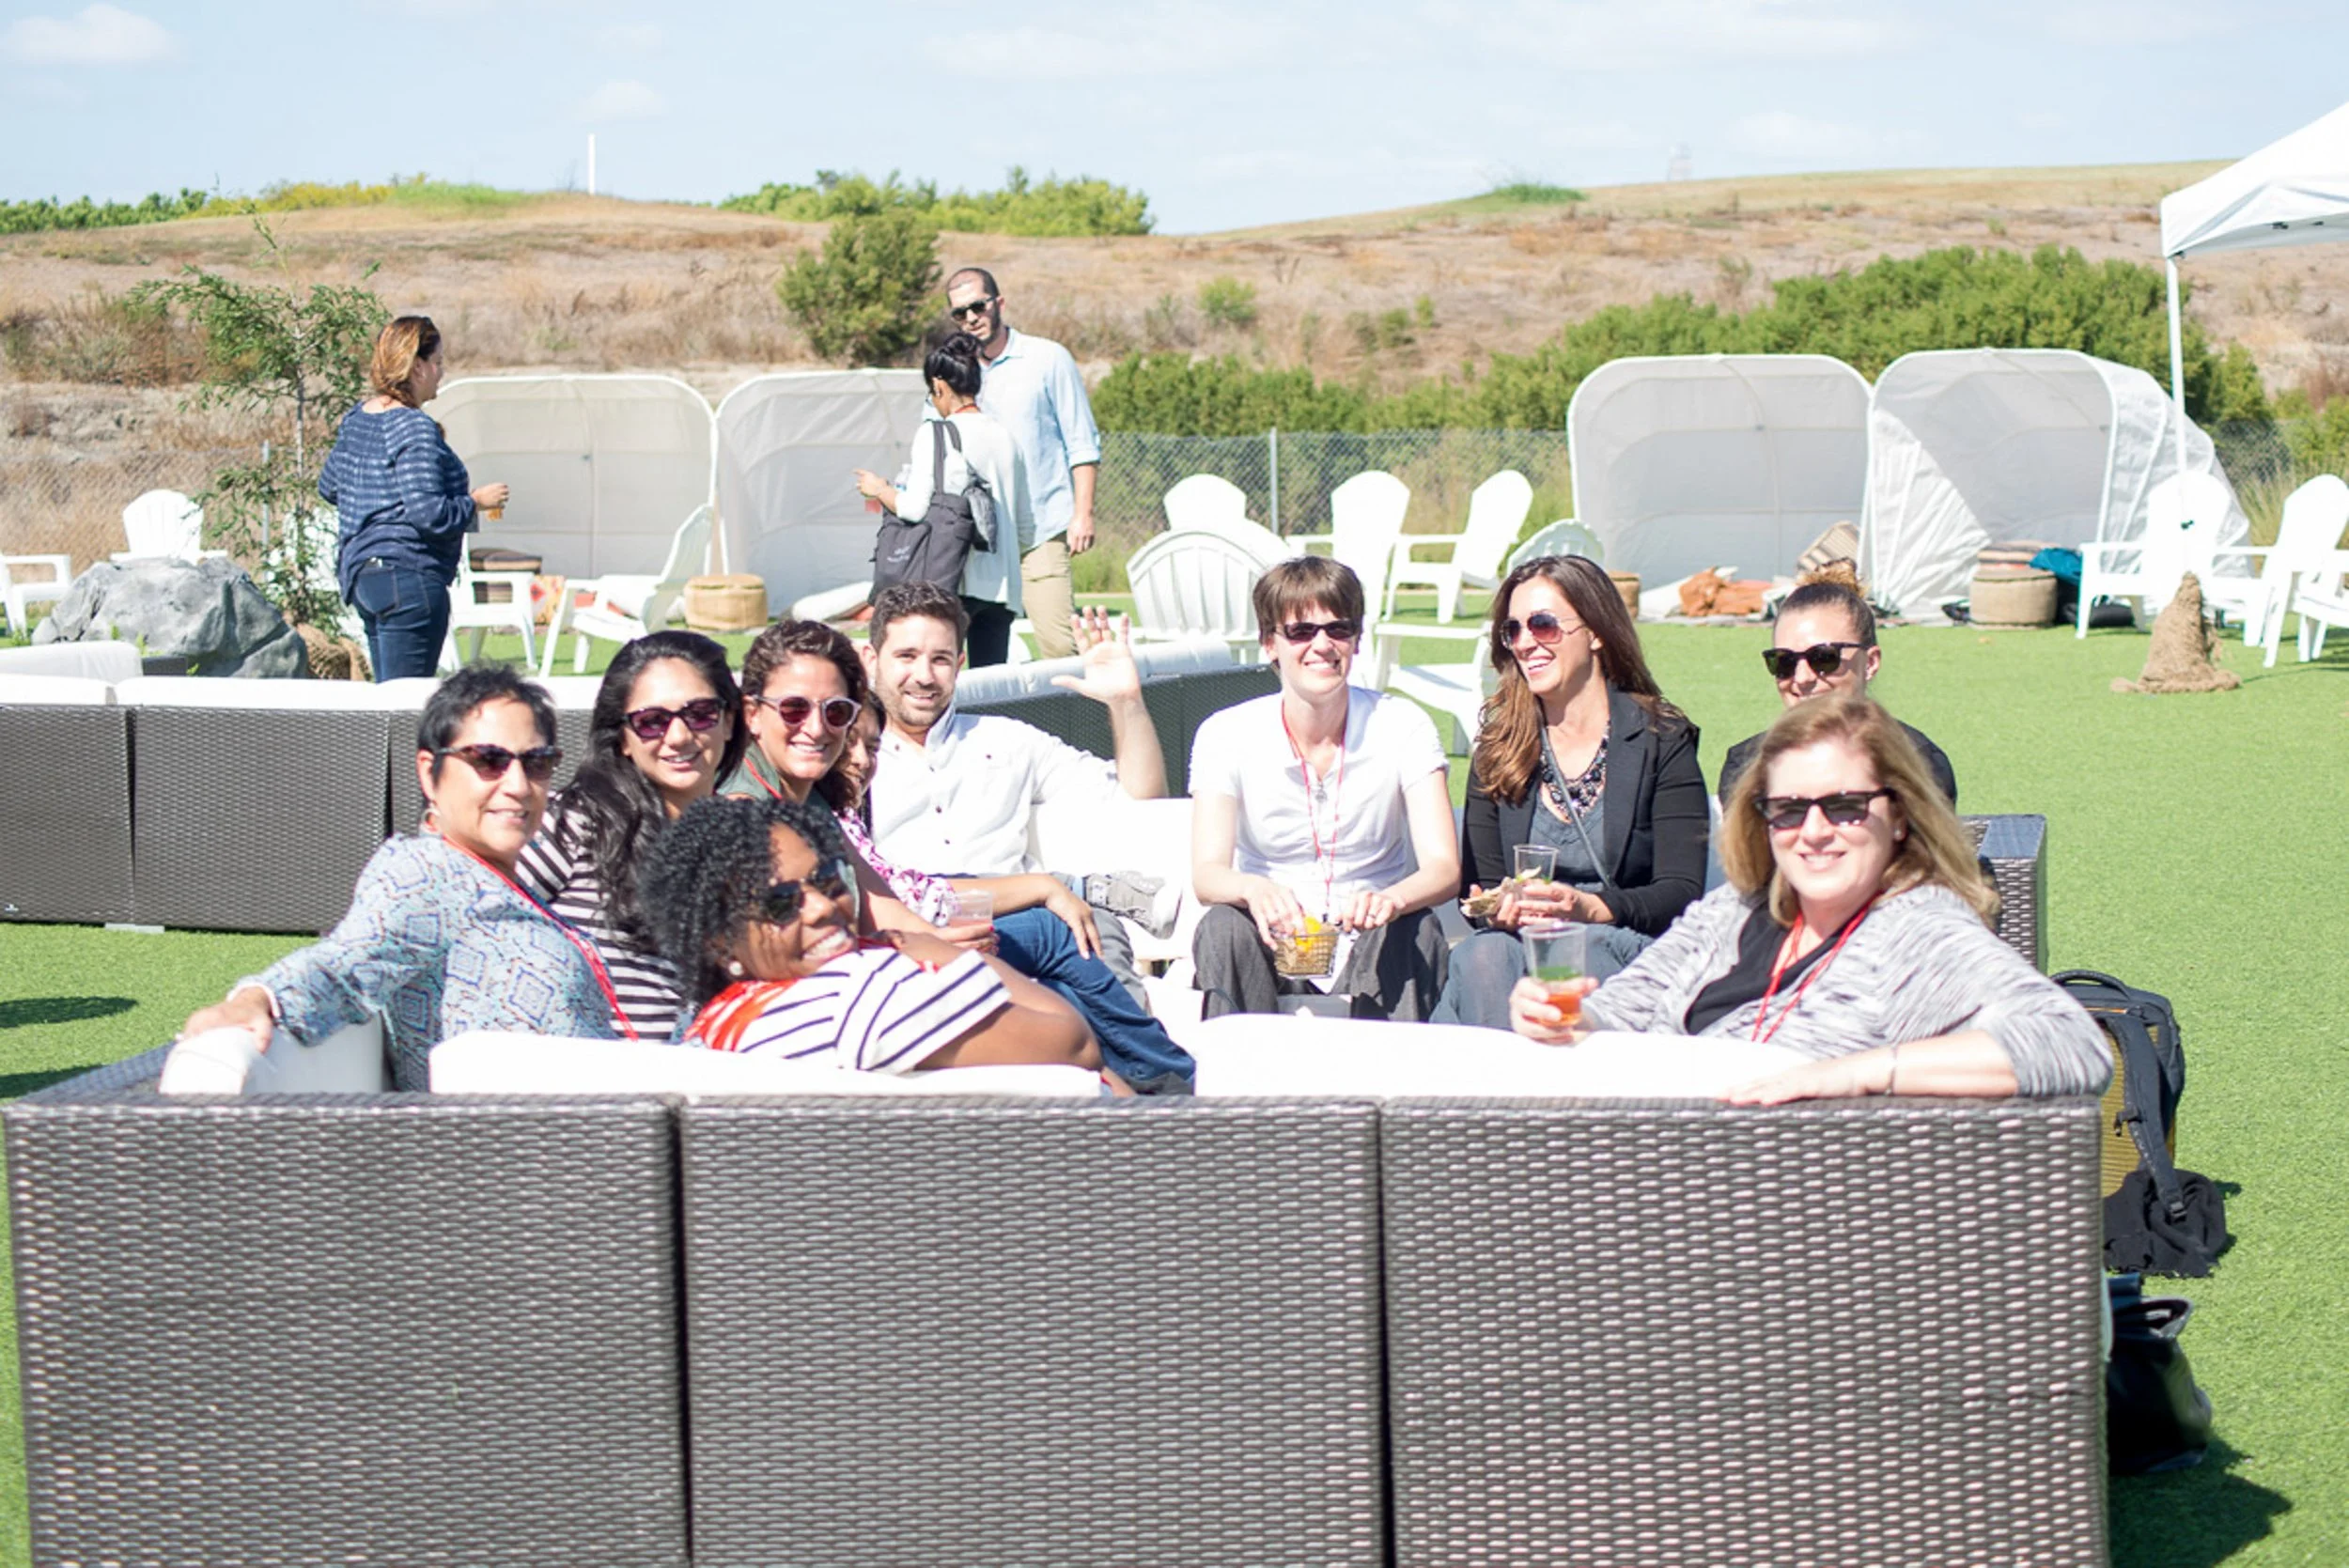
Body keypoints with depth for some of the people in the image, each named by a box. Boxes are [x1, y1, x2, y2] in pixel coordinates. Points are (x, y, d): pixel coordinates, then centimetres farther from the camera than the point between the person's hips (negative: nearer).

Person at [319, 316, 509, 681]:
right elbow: (429, 514, -22)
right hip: (408, 576, -10)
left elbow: (329, 487, 25)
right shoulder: (415, 428, -16)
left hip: (359, 571, 10)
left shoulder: (356, 419, 12)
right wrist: (476, 501, -6)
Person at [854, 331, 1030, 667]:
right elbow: (1026, 526, 17)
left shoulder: (934, 434, -5)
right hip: (1002, 586, 6)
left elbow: (914, 508, -11)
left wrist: (880, 489, 7)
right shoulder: (1005, 438, 14)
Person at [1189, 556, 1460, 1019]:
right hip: (1274, 950, 0)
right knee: (1223, 927, -30)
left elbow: (1444, 868, -15)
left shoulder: (1402, 726, -5)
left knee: (1417, 930, -30)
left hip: (1372, 952, 0)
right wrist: (1254, 889, -42)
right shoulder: (1227, 735, -5)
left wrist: (1389, 900, -39)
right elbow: (1207, 874, -17)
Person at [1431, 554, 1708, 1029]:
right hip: (1517, 940, 3)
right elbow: (1480, 881, 12)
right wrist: (1500, 909, -14)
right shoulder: (1497, 750, 13)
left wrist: (1586, 907, -24)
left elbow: (1682, 892, -5)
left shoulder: (1662, 741, 2)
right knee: (1483, 954, -33)